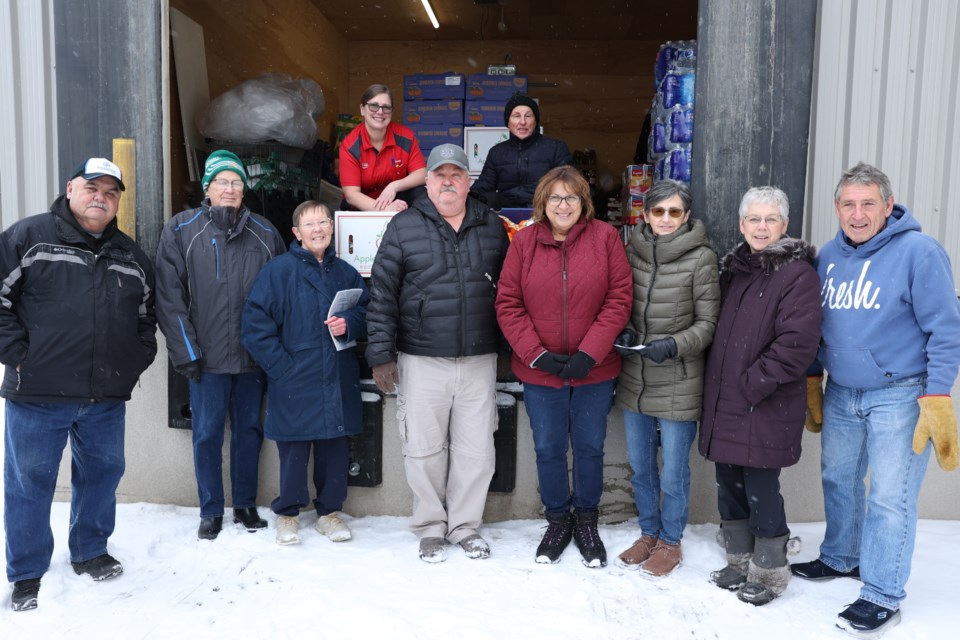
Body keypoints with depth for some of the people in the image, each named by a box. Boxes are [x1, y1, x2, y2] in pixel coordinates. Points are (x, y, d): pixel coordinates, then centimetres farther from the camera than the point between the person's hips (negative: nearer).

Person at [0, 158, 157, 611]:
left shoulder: (131, 256, 13)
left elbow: (146, 315, 20)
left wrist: (137, 361, 9)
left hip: (107, 397, 4)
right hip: (38, 393, -4)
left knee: (102, 473, 15)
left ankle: (89, 551, 35)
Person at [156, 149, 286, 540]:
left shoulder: (264, 233, 7)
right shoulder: (181, 230, 0)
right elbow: (169, 296, -4)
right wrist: (186, 353, -10)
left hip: (253, 356, 2)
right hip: (207, 357, -2)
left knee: (249, 430, 11)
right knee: (207, 434, 6)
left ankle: (246, 504, 26)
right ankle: (211, 511, 21)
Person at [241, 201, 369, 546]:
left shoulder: (346, 273, 9)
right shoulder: (278, 270, -3)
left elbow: (367, 312, 16)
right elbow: (255, 325, -7)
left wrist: (349, 323, -6)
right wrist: (281, 366, -12)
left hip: (338, 383, 4)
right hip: (294, 384, -3)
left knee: (335, 450, 10)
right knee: (294, 452, 6)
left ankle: (329, 511, 28)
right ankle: (287, 514, 27)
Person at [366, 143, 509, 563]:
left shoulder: (491, 226, 9)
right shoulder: (404, 227, 0)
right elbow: (382, 295, -2)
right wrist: (381, 355, -6)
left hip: (479, 360, 2)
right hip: (421, 360, -2)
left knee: (477, 450, 8)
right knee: (425, 449, 7)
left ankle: (465, 525, 26)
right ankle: (431, 527, 25)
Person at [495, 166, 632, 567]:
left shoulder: (605, 237, -4)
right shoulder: (524, 241, -2)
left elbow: (619, 299, -8)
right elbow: (507, 304, -4)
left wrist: (589, 354, -15)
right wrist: (536, 354, -13)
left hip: (594, 370, 0)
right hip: (539, 370, 1)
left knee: (589, 448, 13)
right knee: (548, 450, 13)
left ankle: (586, 521, 35)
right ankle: (557, 521, 35)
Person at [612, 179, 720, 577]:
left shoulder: (701, 258, -10)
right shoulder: (633, 251, 3)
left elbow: (708, 323, -7)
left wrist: (673, 345, -21)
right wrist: (622, 331, -6)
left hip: (678, 385, -4)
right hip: (634, 381, 5)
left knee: (673, 471, 9)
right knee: (639, 466, 17)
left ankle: (670, 541, 30)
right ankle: (648, 533, 38)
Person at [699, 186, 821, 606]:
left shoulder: (797, 273, -10)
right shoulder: (733, 268, 13)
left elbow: (797, 344, -19)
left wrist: (751, 384, -17)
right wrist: (715, 383, 10)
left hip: (766, 407, -7)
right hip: (724, 402, 7)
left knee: (760, 488, 1)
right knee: (729, 482, 15)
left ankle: (769, 571, 22)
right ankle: (740, 561, 32)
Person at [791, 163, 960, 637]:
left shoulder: (919, 251, -13)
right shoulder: (829, 255, 4)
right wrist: (812, 382, 14)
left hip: (898, 396, -6)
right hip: (841, 393, 6)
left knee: (890, 497, 0)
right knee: (838, 478, 17)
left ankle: (882, 596, 15)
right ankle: (841, 558, 39)